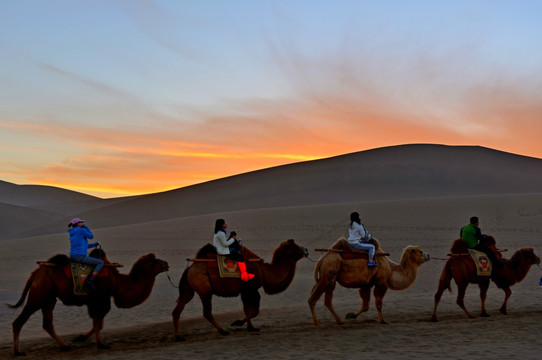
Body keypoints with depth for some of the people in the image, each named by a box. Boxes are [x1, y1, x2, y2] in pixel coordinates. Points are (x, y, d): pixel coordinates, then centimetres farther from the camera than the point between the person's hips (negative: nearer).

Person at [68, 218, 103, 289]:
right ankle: (90, 280, -12)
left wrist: (94, 244, 23)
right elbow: (91, 236, 7)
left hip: (72, 256, 9)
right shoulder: (81, 230, -9)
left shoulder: (71, 234, 19)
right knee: (101, 262, -3)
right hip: (80, 256, -9)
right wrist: (85, 227, 11)